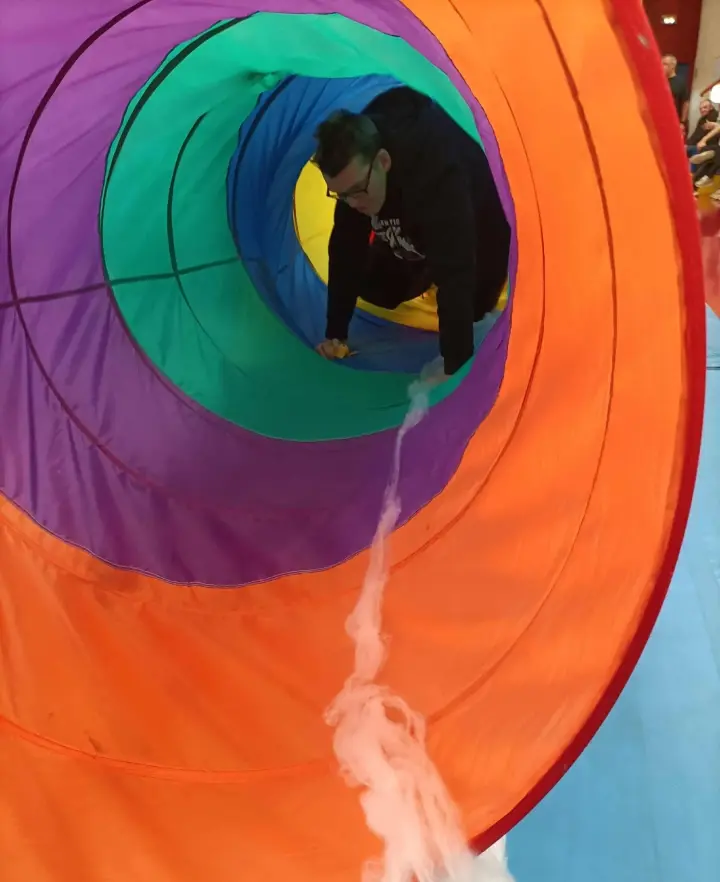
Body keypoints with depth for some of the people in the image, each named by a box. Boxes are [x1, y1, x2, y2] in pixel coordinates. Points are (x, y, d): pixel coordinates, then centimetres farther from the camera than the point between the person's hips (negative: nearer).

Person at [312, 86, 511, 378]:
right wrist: (335, 333, -21)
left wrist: (455, 367, -54)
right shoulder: (354, 173, -28)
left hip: (477, 235, -5)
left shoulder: (436, 168, -48)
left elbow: (456, 273, -51)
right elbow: (345, 249, -20)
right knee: (376, 290, 3)